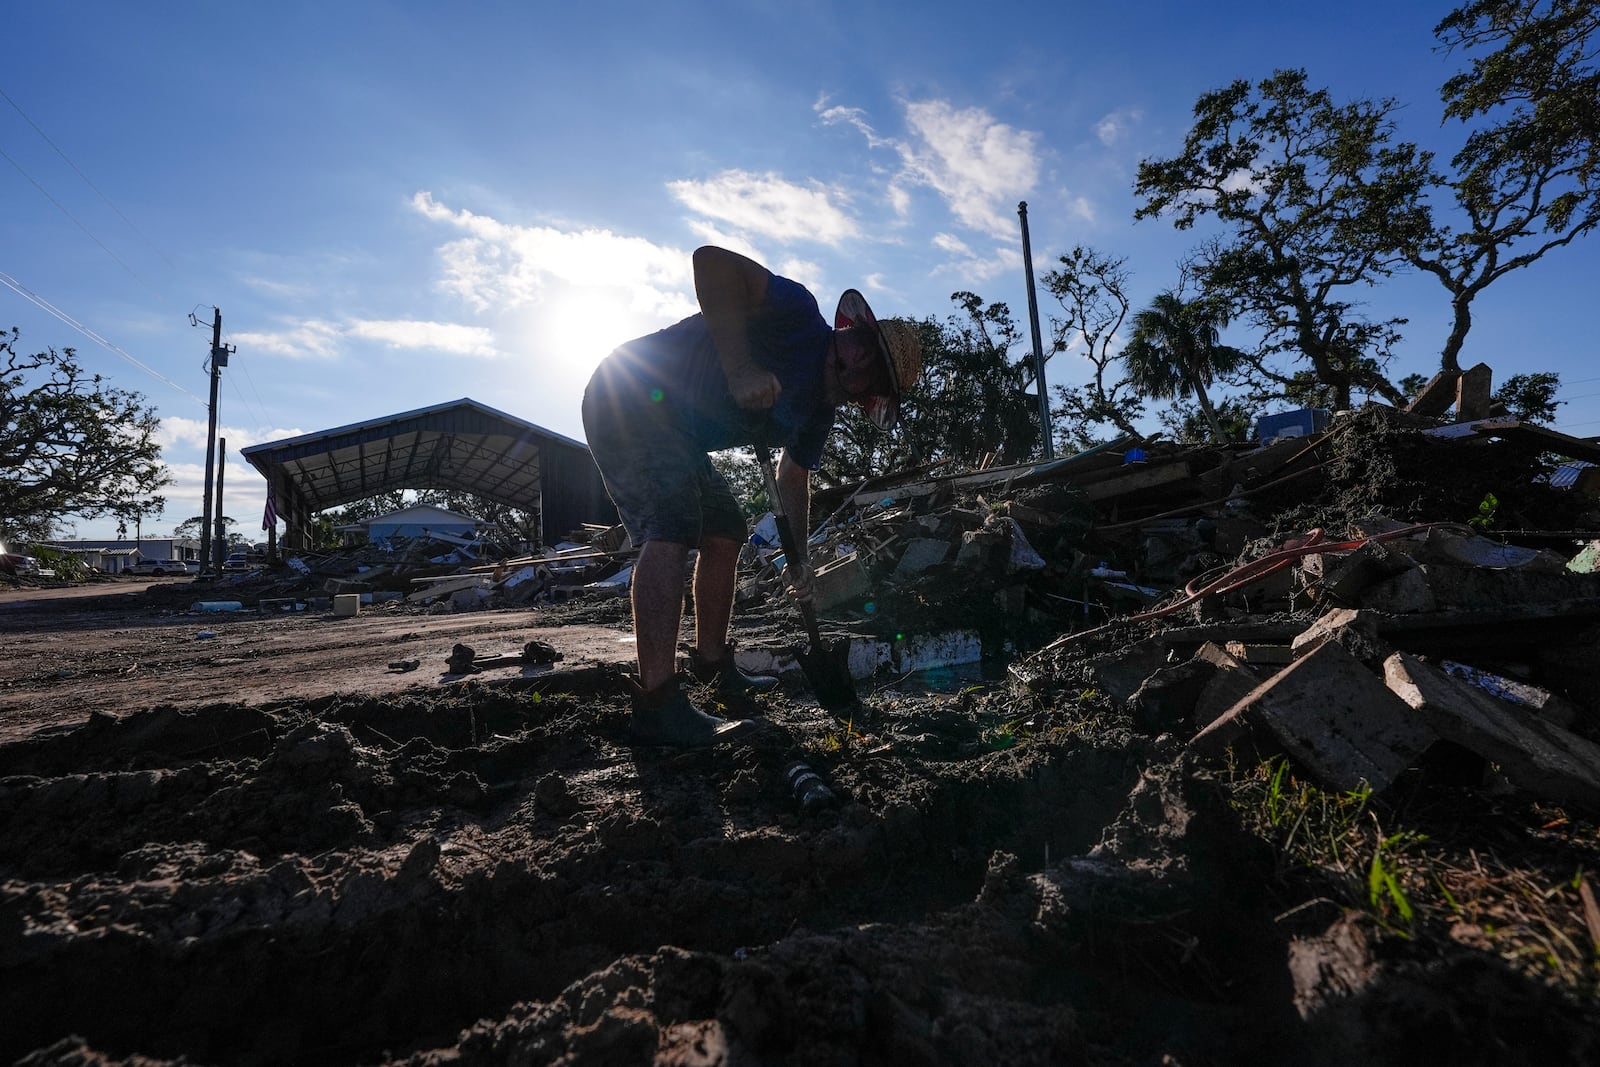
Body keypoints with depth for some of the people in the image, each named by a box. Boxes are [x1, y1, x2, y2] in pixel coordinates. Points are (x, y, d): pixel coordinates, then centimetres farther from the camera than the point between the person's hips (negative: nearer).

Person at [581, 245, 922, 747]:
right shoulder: (800, 318, -18)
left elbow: (794, 477, 20)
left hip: (675, 434, 10)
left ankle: (712, 664, 25)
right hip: (628, 400, -10)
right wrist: (740, 369, -35)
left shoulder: (819, 410, 8)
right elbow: (711, 260, -30)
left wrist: (798, 559, 17)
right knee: (671, 529, -24)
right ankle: (657, 705, -25)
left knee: (725, 533, 11)